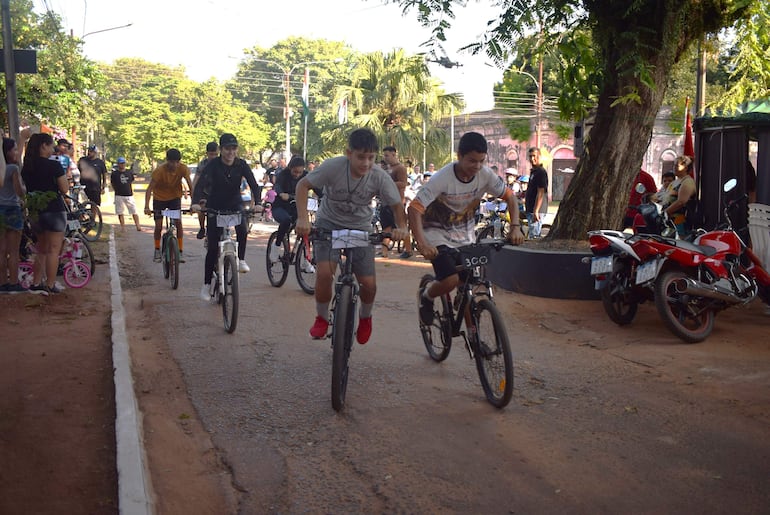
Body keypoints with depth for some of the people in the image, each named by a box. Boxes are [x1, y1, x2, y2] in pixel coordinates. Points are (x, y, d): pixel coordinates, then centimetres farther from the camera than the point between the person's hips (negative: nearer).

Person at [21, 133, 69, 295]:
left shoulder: (26, 167, 6)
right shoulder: (53, 166, -12)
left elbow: (25, 190, 10)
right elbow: (64, 189, -11)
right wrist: (64, 176, 5)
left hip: (35, 212, 6)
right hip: (54, 210, -6)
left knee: (41, 249, 18)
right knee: (53, 249, 1)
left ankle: (36, 283, 17)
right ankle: (50, 285, 3)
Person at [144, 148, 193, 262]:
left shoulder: (183, 169, -23)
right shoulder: (159, 171, -28)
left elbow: (190, 186, -24)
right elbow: (149, 189, -30)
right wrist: (147, 207, -41)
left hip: (175, 197, 1)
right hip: (159, 198, -1)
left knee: (178, 222, -11)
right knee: (158, 225, -3)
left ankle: (181, 252, -5)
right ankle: (157, 251, 16)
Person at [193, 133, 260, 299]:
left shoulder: (241, 164, -11)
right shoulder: (213, 165, -16)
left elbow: (253, 184, -17)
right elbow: (201, 183, -26)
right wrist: (196, 202, -43)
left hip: (235, 204, 1)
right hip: (216, 206, -1)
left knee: (243, 227, -33)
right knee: (212, 247, -2)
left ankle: (241, 259, -11)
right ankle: (207, 284, 9)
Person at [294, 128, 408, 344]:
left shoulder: (380, 177, -21)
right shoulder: (333, 166, -25)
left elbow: (397, 204, -7)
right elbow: (303, 185, -15)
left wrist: (401, 227, -26)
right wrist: (302, 218, -28)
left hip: (360, 228, 1)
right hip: (329, 223, -1)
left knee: (369, 284, -7)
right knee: (324, 273, -23)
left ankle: (365, 317, 27)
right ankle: (321, 318, 5)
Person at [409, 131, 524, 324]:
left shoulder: (486, 175, -14)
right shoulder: (442, 178, -27)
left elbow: (510, 197, -2)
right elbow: (414, 209, -30)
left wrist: (515, 227, -18)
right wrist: (422, 244, -41)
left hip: (466, 236, 5)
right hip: (438, 234, -5)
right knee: (451, 280, -21)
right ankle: (426, 296, 11)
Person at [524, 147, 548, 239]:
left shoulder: (541, 172, -14)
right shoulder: (533, 171, 18)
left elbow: (540, 193, -20)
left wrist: (536, 211, -25)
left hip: (537, 210, -10)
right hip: (531, 210, 10)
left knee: (533, 237, -12)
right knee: (534, 236, 14)